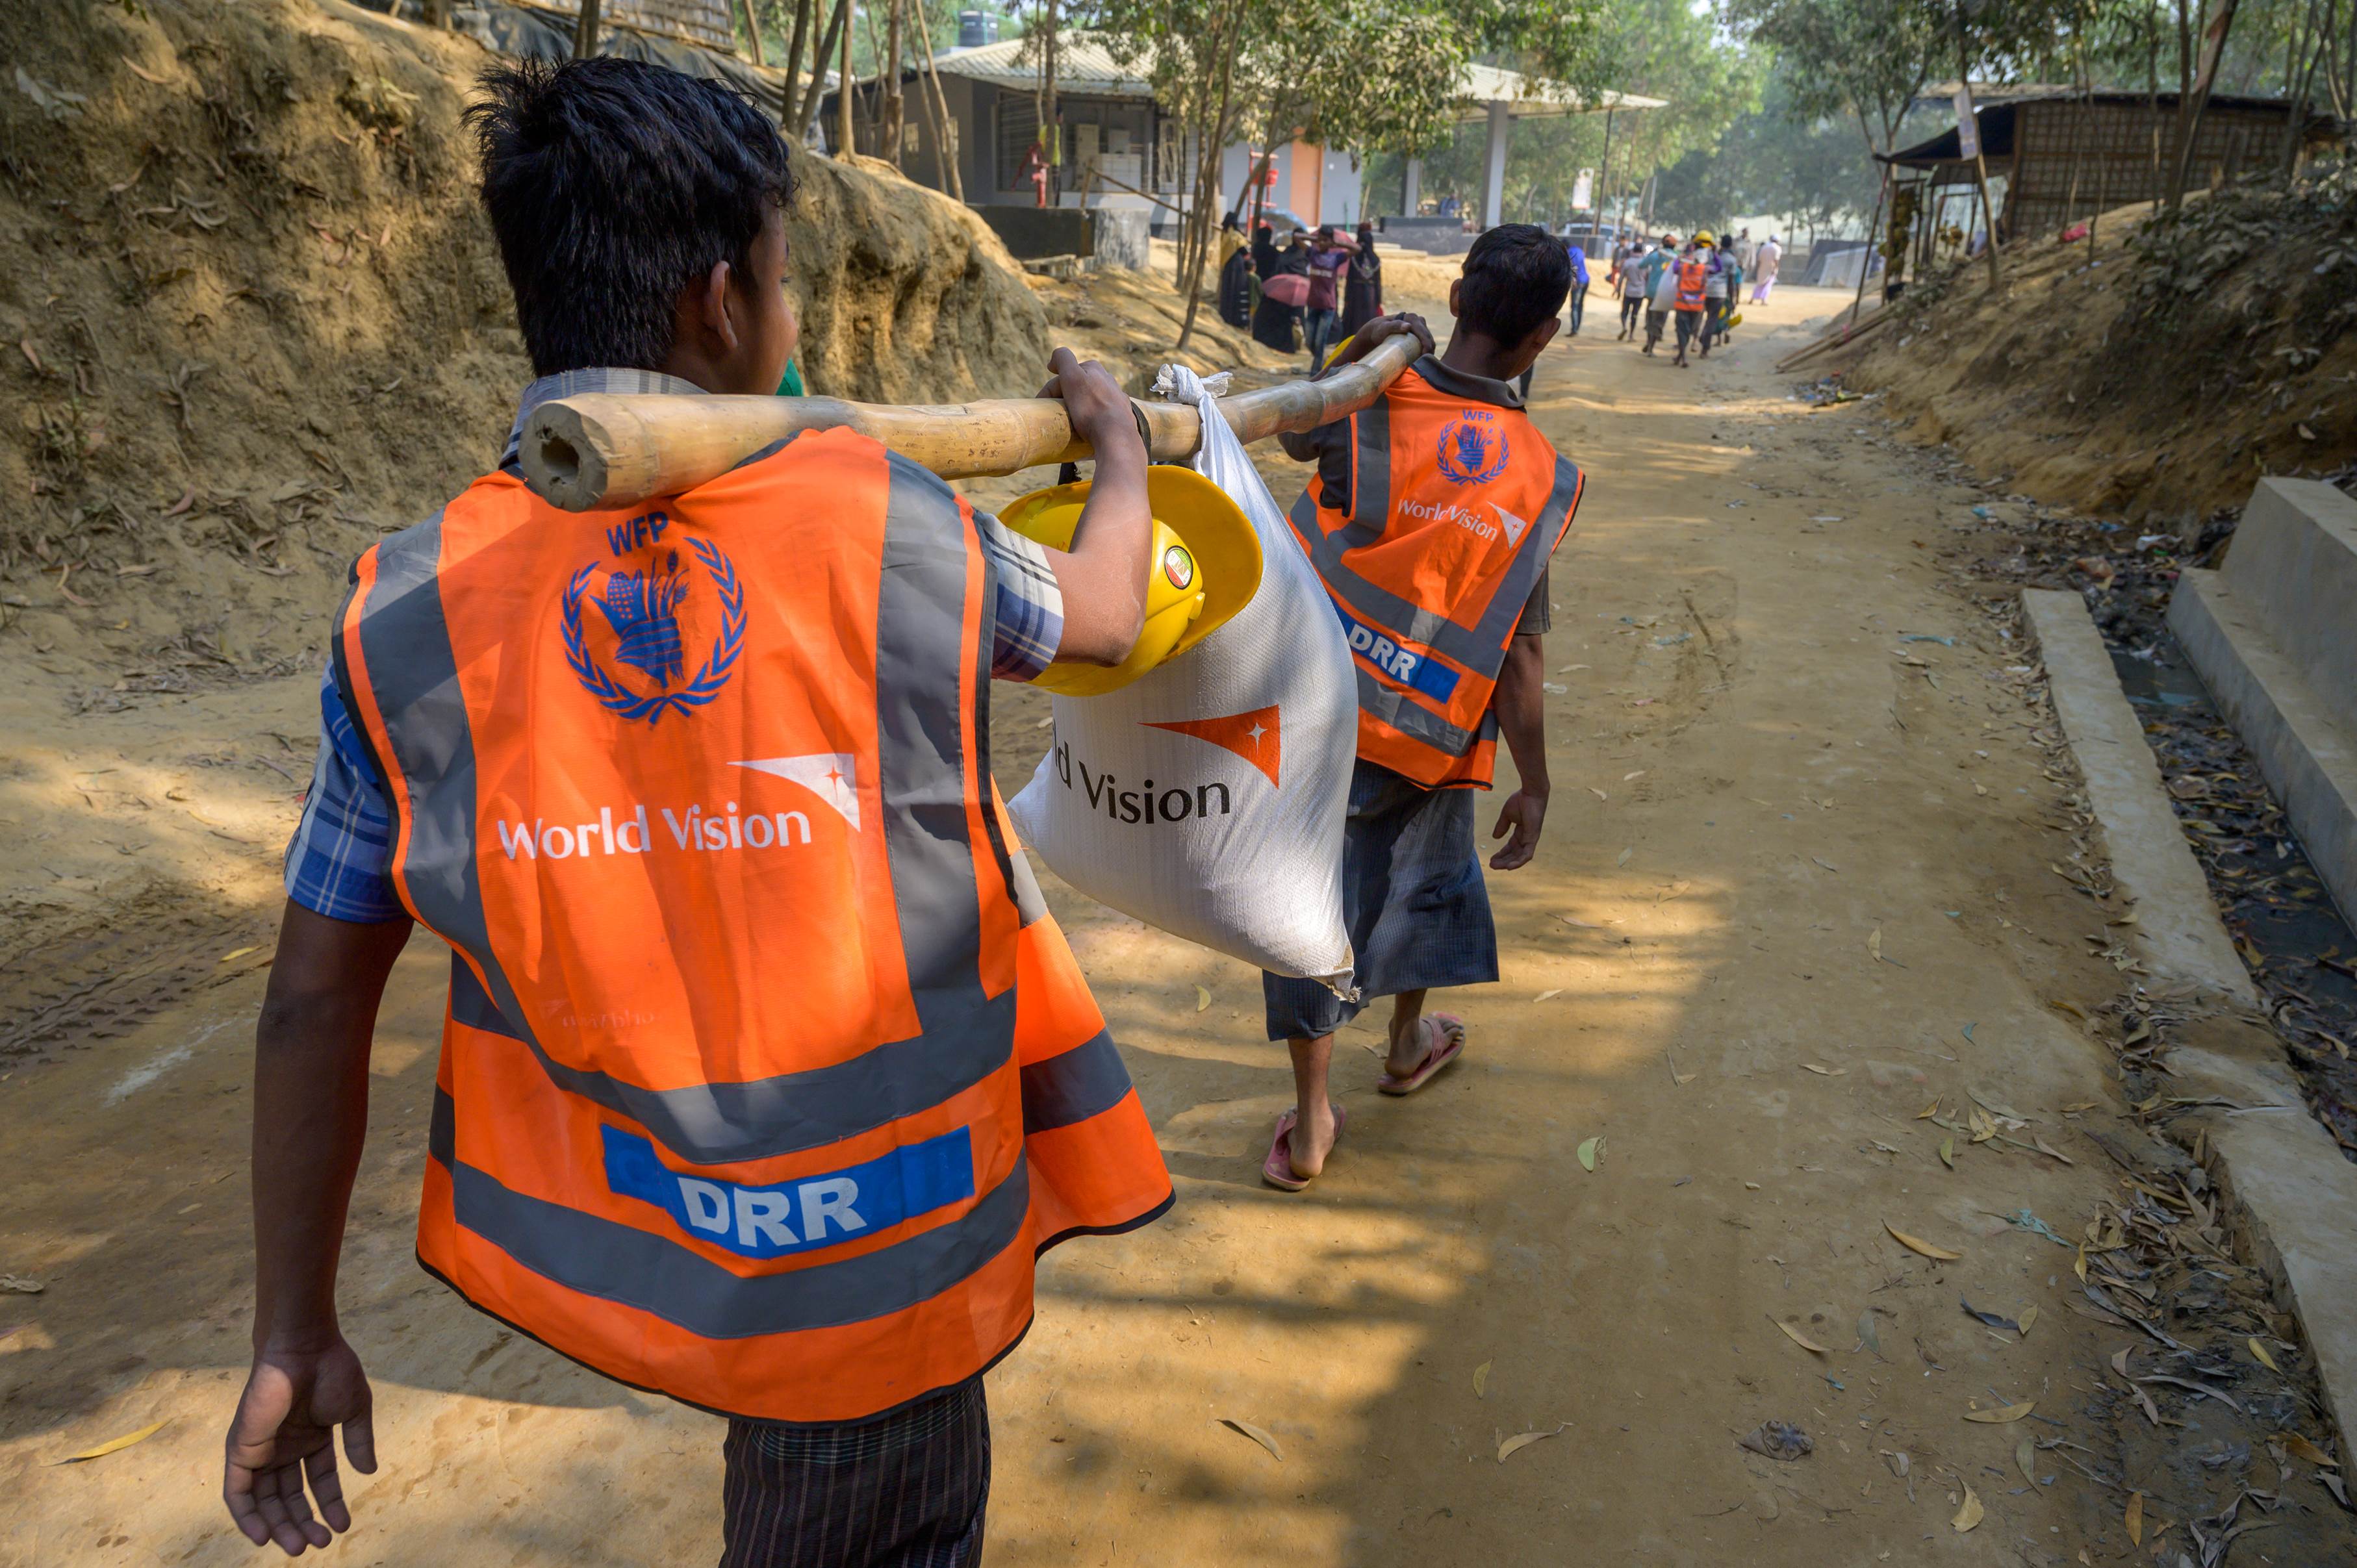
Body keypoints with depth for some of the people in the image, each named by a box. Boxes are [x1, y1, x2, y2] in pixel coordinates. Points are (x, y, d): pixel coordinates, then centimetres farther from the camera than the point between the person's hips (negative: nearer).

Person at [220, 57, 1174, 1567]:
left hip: (604, 1241, 3)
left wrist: (296, 1333, 8)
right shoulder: (887, 525, -17)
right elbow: (1103, 613, 5)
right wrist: (1117, 436, 27)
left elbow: (316, 1004, -5)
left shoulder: (407, 617, -11)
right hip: (875, 1262, -3)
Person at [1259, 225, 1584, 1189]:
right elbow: (1517, 649, -11)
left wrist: (1357, 352, -4)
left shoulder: (1373, 404, -14)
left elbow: (1294, 434, 11)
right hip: (1429, 729, 1)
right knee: (1423, 877, 26)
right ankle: (1408, 1045, 51)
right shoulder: (1541, 476, -12)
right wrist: (1533, 785, -3)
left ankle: (1310, 1122, 20)